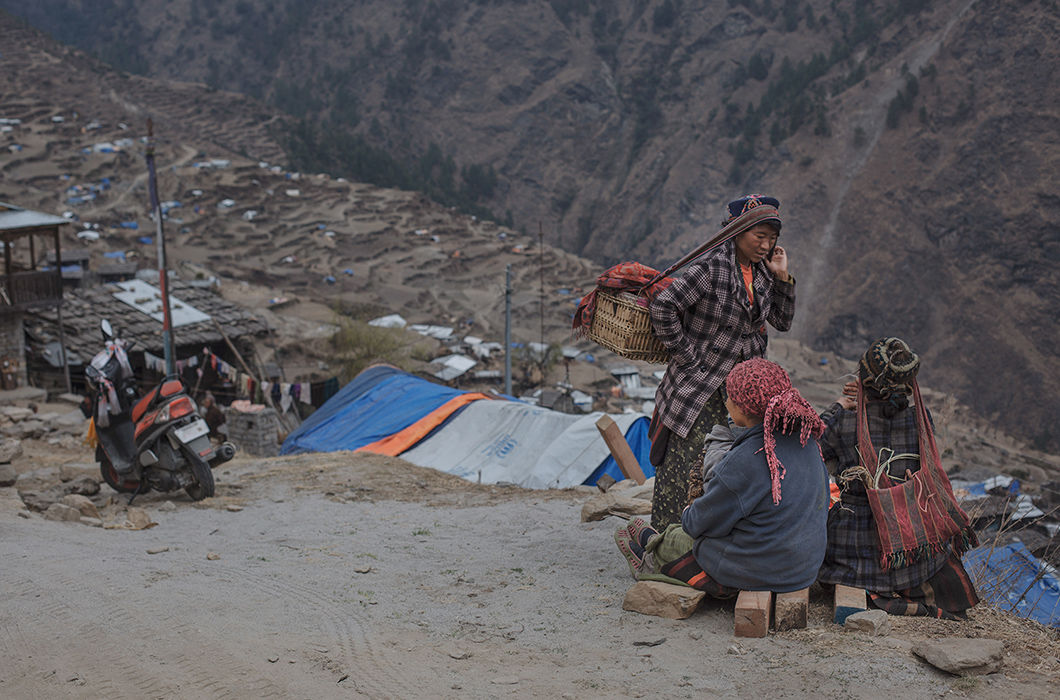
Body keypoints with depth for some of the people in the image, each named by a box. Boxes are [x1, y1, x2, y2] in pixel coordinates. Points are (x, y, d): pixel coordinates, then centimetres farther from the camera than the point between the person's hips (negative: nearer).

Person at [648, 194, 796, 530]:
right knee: (683, 467, -2)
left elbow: (782, 322, 12)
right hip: (699, 383, -7)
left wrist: (782, 278, -1)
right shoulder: (711, 268, -18)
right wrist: (687, 355, -15)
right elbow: (662, 308, -19)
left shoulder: (761, 271, 5)